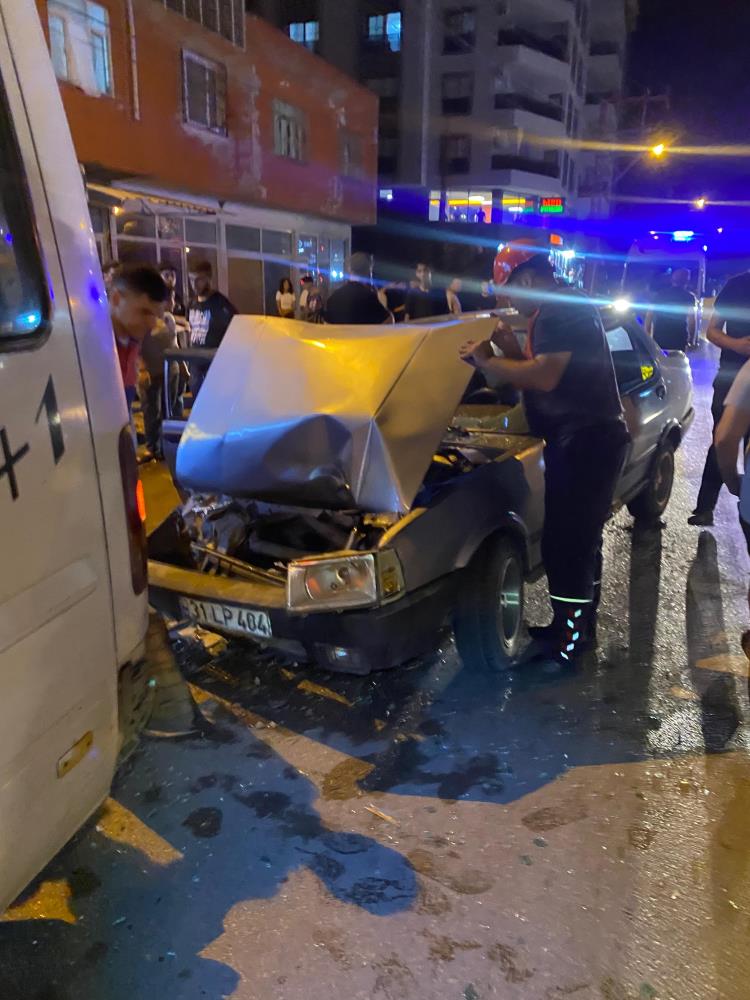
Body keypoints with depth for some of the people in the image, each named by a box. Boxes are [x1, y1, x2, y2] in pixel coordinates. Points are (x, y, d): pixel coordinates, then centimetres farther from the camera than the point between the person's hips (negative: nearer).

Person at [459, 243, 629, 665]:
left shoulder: (562, 309, -16)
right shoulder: (559, 309, 18)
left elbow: (545, 378, -26)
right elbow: (546, 371, 22)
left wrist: (486, 362, -16)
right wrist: (513, 351, 9)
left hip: (587, 440, -11)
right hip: (588, 438, 11)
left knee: (566, 542, -4)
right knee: (582, 537, 18)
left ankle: (568, 640, 7)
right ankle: (581, 627, 32)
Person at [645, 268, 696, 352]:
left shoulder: (660, 293, 11)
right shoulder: (689, 297, 1)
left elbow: (649, 315, 9)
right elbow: (691, 320, -7)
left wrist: (648, 335, 15)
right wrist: (691, 341, 1)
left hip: (658, 338, 3)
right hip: (678, 340, -3)